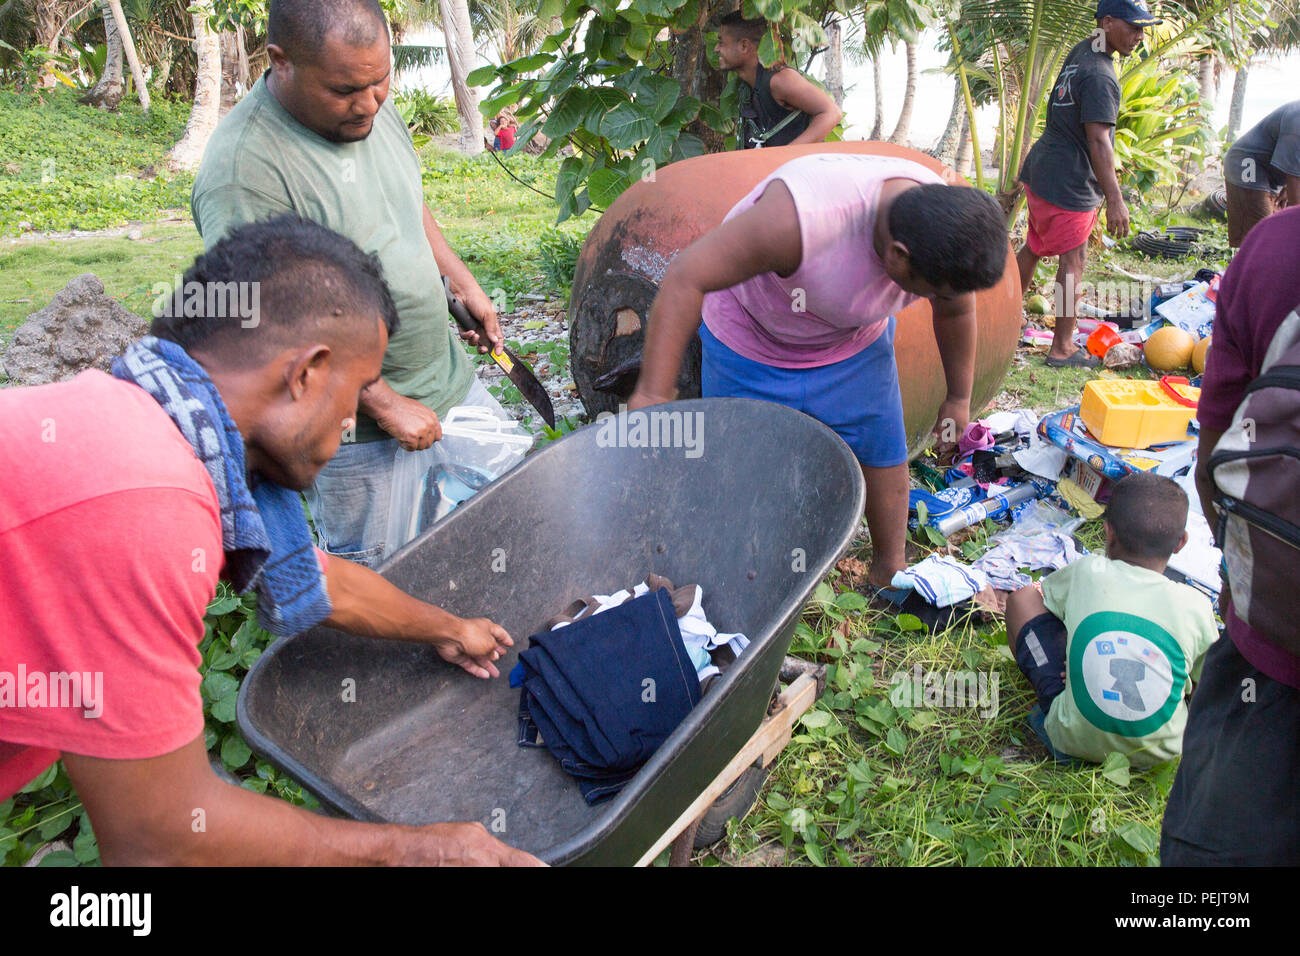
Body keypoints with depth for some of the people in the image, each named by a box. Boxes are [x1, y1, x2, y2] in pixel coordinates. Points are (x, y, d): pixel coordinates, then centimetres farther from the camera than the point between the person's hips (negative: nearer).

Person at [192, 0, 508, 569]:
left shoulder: (369, 106, 0)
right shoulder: (243, 169, -26)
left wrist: (464, 284, 16)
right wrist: (385, 403, -22)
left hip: (447, 377, 8)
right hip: (357, 425, -8)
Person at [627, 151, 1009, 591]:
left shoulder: (946, 228, -23)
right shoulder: (805, 214, -45)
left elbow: (956, 312, 0)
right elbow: (686, 278, -40)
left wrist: (958, 398, 13)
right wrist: (652, 395, -39)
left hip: (855, 345, 5)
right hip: (751, 345, -4)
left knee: (884, 451, 10)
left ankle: (889, 566, 34)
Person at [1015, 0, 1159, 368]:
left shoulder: (1079, 52, 9)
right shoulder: (1099, 76, -21)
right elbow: (1098, 141, -25)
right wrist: (1114, 200, -26)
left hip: (1041, 170, 10)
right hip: (1068, 183, -10)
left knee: (1034, 248, 21)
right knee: (1072, 260, -1)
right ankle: (1062, 349, 7)